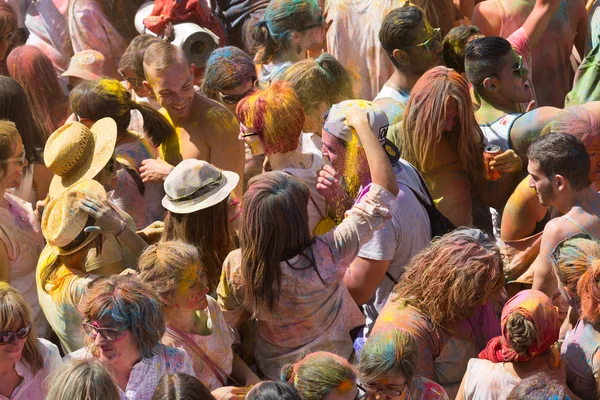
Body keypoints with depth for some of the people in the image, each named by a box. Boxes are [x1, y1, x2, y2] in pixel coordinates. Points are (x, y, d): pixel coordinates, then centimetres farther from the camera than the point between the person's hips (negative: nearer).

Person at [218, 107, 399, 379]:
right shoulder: (327, 257, -36)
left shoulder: (236, 267, -29)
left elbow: (227, 322, -8)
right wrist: (362, 125, -24)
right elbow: (386, 191, -30)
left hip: (272, 369, 2)